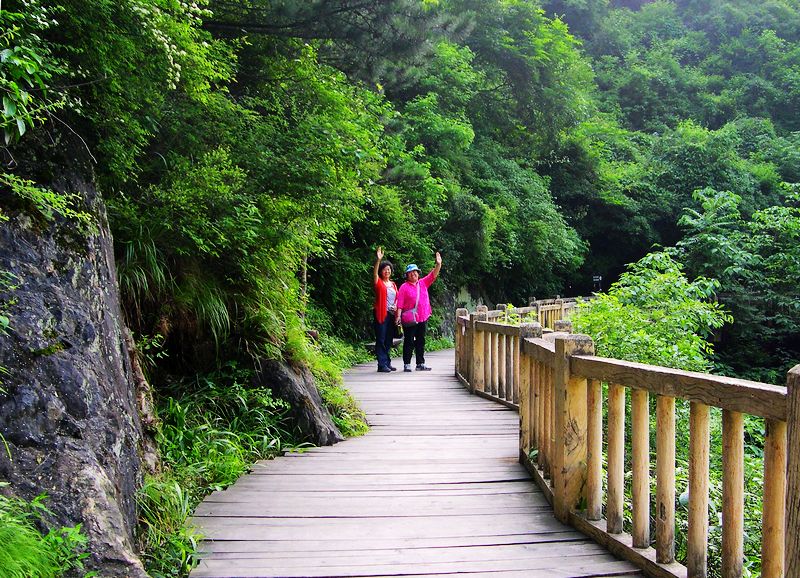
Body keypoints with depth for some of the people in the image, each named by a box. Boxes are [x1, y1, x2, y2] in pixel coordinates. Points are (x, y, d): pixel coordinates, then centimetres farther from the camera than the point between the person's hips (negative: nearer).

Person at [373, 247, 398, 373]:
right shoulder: (378, 282, 0)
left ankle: (387, 363, 16)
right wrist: (378, 260, -34)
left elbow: (397, 298, 21)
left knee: (389, 340, 10)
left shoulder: (393, 284, 17)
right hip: (381, 314, -6)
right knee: (381, 339, -6)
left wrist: (395, 306, -1)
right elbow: (375, 274, -21)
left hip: (391, 314, 6)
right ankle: (382, 365, -8)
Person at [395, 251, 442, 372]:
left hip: (423, 318, 5)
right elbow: (400, 303, -8)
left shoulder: (423, 283, 12)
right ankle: (407, 364, 4)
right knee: (409, 341, 0)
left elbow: (433, 275, 7)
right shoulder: (404, 287, -3)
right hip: (410, 320, -5)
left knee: (421, 341, 10)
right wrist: (398, 315, -16)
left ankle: (420, 364, 17)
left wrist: (438, 264, -8)